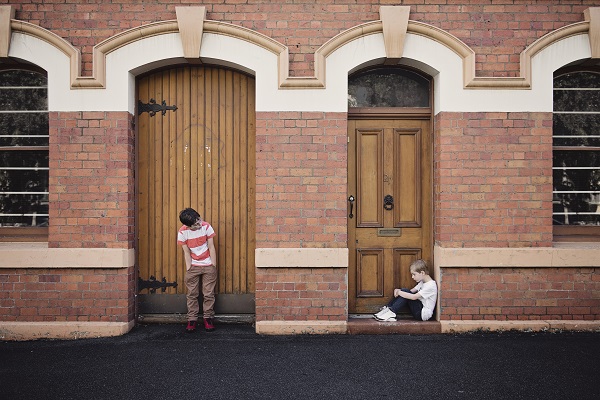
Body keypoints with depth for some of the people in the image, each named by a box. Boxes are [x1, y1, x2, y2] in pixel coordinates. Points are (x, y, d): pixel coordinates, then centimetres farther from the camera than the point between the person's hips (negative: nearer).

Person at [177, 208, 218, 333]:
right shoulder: (182, 232, -12)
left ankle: (208, 318, 16)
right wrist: (188, 269, -6)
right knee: (192, 294, 4)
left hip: (208, 266, 0)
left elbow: (211, 247, -7)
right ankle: (192, 320, 15)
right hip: (193, 266, 1)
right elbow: (187, 252, -4)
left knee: (209, 294, 3)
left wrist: (214, 266, -5)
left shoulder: (206, 226, -14)